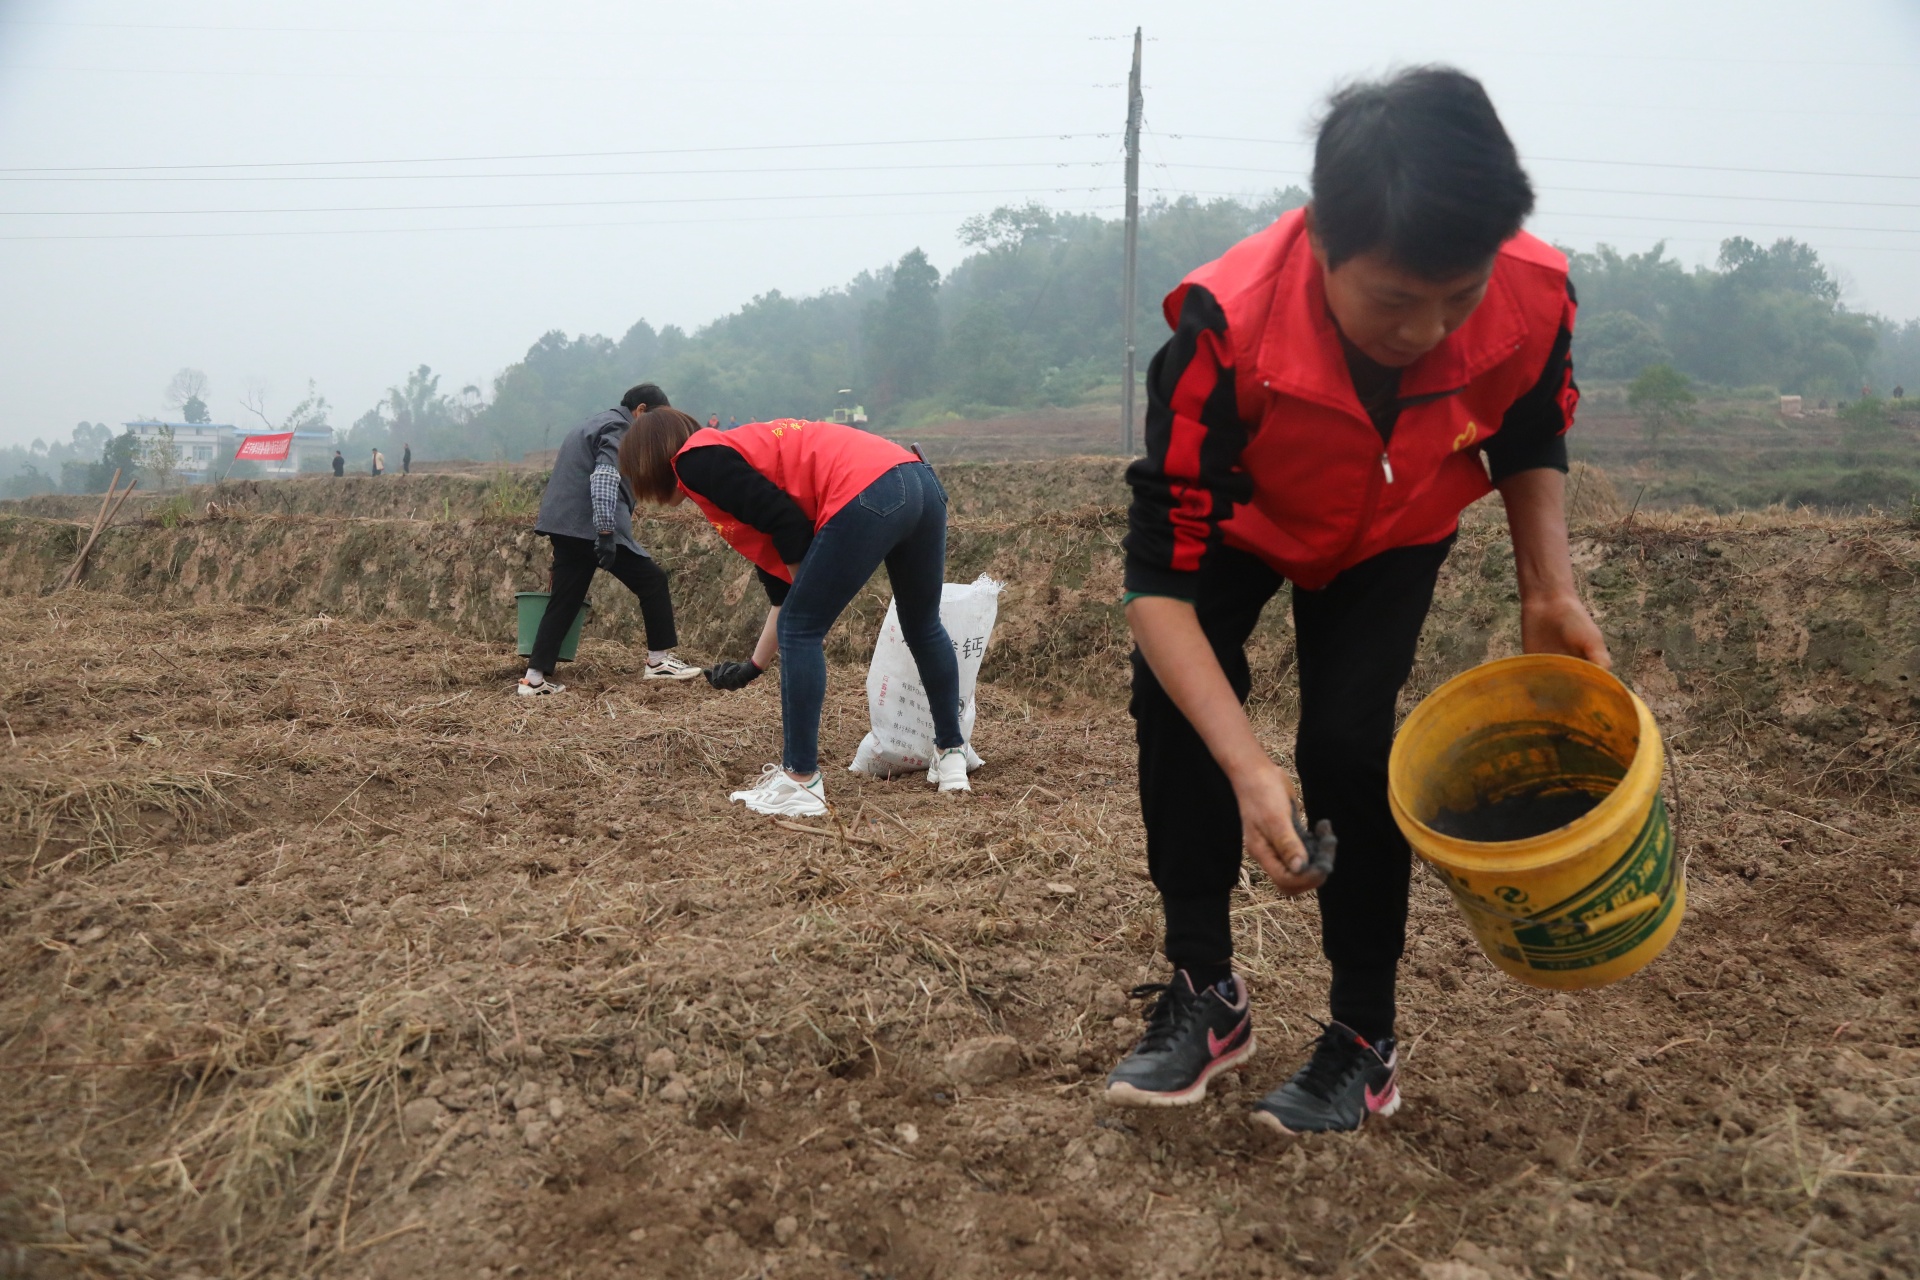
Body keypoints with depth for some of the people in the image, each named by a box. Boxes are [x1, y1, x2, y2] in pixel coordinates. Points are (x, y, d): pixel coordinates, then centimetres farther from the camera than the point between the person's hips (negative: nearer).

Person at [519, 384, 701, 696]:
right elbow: (605, 478, -20)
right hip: (592, 527, -9)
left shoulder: (593, 424, 27)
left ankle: (535, 677, 3)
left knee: (564, 601, 8)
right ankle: (659, 660, 5)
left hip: (564, 527, 9)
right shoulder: (618, 428, -5)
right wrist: (605, 531, -27)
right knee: (653, 581, 2)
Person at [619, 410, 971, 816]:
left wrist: (811, 613, 8)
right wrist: (753, 667, 38)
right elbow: (782, 585, 32)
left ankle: (801, 784, 7)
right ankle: (952, 758, 38)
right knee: (923, 627, 25)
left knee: (800, 631, 3)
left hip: (867, 496, -10)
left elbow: (787, 525, -6)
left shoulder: (697, 460, 6)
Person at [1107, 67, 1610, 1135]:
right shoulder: (1229, 324, -42)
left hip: (1396, 534, 1)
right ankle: (1206, 994, 0)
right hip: (1240, 521, 0)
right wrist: (1249, 771, -48)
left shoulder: (1535, 296, -31)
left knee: (1351, 741, -16)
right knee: (1172, 703, -20)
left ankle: (1366, 1042, 2)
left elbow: (1531, 443, -5)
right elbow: (1162, 575, -39)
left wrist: (1552, 591, -17)